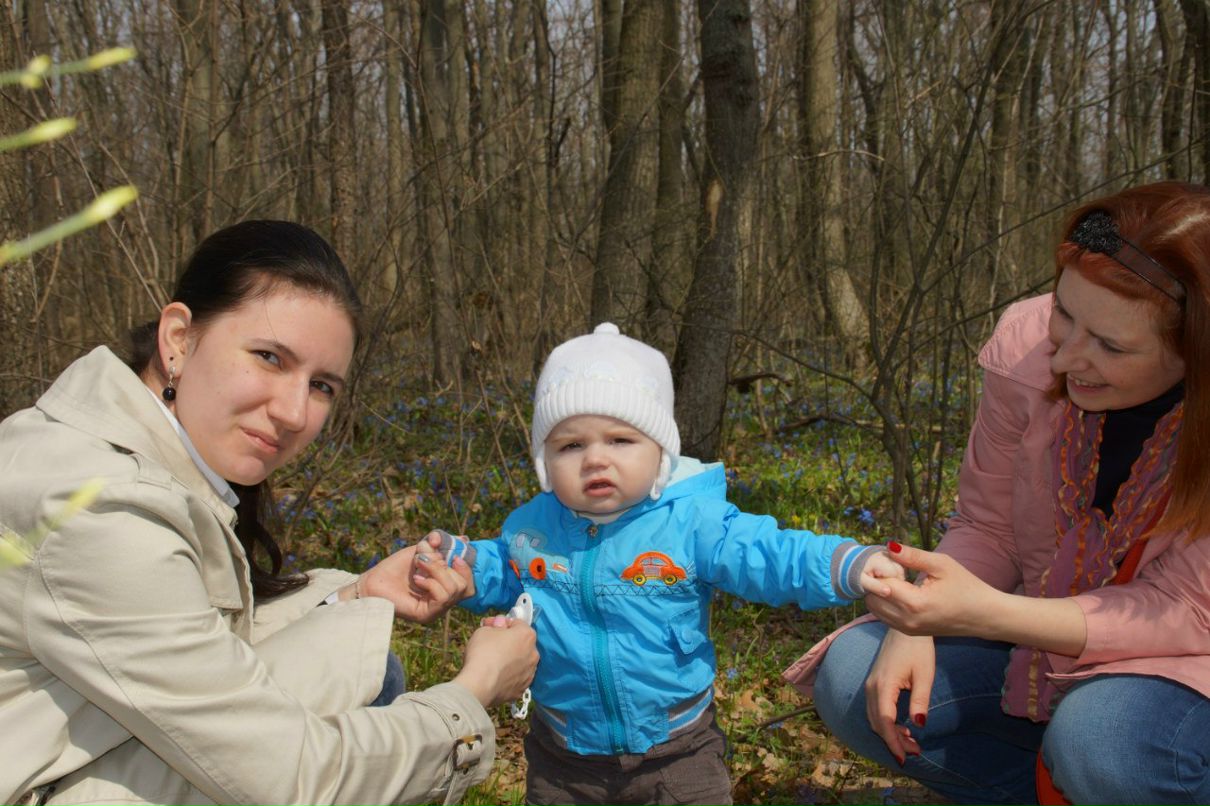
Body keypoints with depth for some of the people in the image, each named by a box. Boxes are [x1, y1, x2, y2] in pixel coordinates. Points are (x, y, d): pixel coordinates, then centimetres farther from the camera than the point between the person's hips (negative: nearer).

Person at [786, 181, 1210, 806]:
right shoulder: (1028, 344, -14)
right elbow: (986, 528, -4)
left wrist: (983, 613, -38)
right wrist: (918, 625, -24)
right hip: (1046, 632, 4)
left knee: (1103, 739, -36)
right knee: (851, 680, -15)